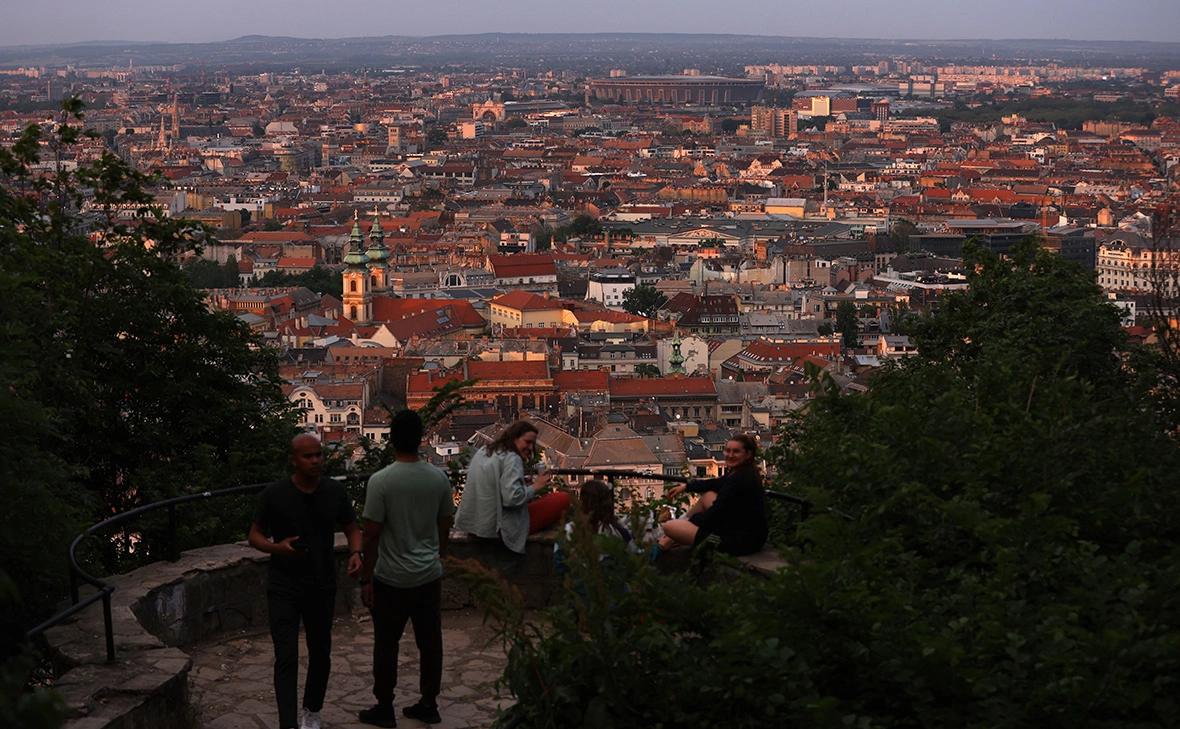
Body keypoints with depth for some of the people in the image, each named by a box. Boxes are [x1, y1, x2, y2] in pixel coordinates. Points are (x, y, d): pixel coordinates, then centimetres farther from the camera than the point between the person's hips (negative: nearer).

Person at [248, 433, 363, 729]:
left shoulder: (335, 492, -1)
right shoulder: (274, 494, -9)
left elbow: (352, 529, 10)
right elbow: (254, 535, -1)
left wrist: (355, 553, -12)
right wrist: (277, 547, -22)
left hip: (322, 586, 3)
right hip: (284, 586, -3)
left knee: (320, 652, 16)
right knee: (286, 658, -11)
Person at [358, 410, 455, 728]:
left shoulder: (381, 481, -16)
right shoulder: (438, 478, -3)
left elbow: (372, 534, -14)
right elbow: (444, 527, 7)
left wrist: (366, 579, -7)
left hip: (392, 579, -4)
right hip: (430, 575, 4)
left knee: (386, 643, 9)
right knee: (430, 641, 12)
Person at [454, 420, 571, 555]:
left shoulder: (482, 452, 12)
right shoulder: (512, 459, -15)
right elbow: (512, 497, -27)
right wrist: (534, 487, -11)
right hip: (498, 530, -10)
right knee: (563, 499, -6)